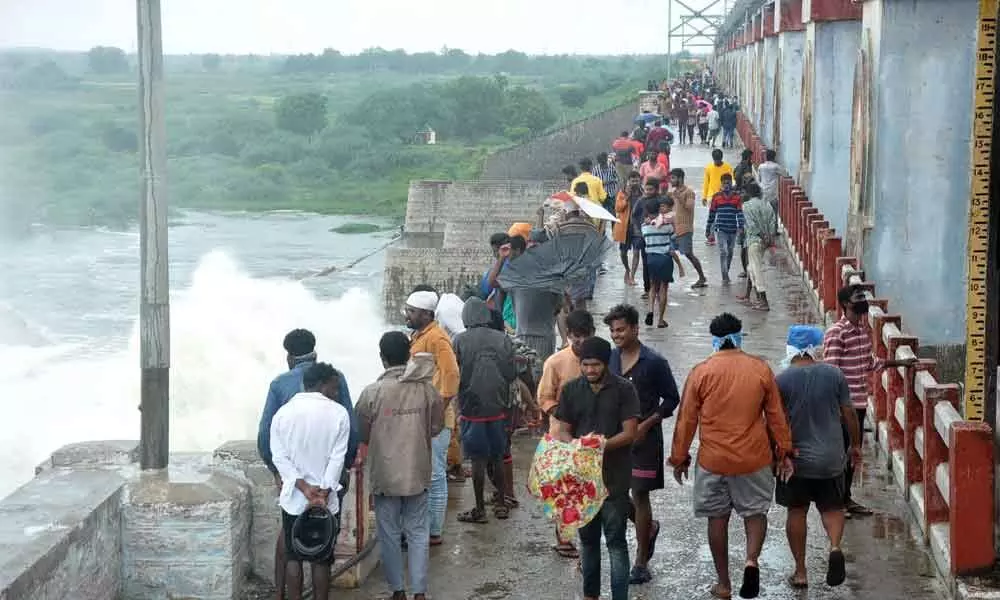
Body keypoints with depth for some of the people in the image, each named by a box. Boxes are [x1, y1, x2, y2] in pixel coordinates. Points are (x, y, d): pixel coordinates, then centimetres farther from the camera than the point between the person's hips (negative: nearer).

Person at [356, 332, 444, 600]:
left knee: (389, 534, 11)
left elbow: (362, 436, -3)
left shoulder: (371, 393, -14)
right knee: (418, 532, 11)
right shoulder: (426, 389, -7)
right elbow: (436, 427, 4)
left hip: (385, 474, -2)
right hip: (418, 472, 2)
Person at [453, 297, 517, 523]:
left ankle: (480, 509, 8)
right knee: (497, 458, 14)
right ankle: (502, 505, 21)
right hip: (498, 407, 3)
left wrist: (460, 407, 9)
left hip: (472, 408, -3)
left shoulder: (461, 341, -10)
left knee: (478, 460, 3)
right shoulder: (503, 340, -2)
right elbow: (511, 374, 1)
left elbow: (456, 376, -7)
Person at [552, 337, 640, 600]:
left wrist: (601, 445, -25)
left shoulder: (624, 389, -7)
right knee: (587, 538, 15)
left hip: (614, 477, -4)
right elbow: (563, 432, 4)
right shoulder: (571, 390, 3)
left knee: (616, 541, 0)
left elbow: (629, 433, -10)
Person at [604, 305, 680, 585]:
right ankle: (649, 528, 35)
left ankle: (641, 563, 11)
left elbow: (672, 399, -5)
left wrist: (646, 424, -14)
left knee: (639, 495, 0)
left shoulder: (654, 362, -11)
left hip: (644, 436, -5)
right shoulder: (609, 358, 4)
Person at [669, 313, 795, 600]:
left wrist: (679, 458, 8)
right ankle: (752, 560, -8)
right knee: (755, 511, 17)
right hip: (754, 457, 1)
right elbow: (776, 415, 3)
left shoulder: (700, 372, -7)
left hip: (713, 458, -1)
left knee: (718, 517, 12)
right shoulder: (760, 368, -3)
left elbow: (687, 419, -2)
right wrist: (784, 452, 13)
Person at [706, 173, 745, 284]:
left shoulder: (737, 197, 4)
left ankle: (726, 274, 27)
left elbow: (740, 213, -1)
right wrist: (708, 229, 9)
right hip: (720, 229, -2)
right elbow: (712, 214, 7)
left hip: (733, 229, 2)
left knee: (730, 252, 12)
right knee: (723, 252, -11)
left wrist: (741, 227, -12)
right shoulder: (716, 196, 2)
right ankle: (725, 276, -10)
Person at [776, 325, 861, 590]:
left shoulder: (782, 379, -9)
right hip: (831, 457, 1)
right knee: (832, 507, 16)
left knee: (796, 512, 11)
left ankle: (800, 572, 14)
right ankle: (835, 546, -12)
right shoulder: (834, 374, -4)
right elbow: (849, 413, 0)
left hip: (795, 459, -1)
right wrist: (856, 444, 14)